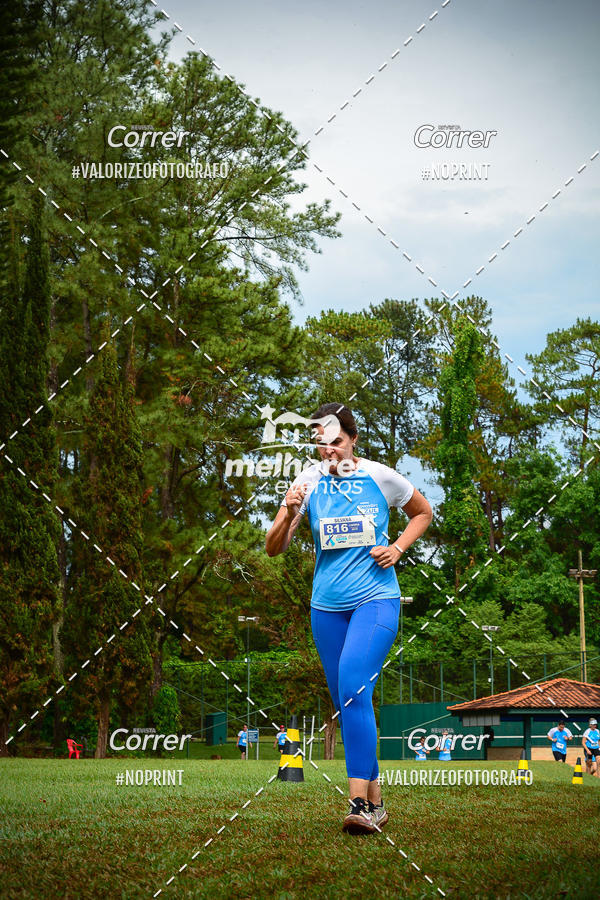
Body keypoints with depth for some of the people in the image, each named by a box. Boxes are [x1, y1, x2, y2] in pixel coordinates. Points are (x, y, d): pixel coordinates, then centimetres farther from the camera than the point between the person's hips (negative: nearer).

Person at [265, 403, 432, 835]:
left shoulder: (380, 477, -3)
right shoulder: (309, 482, 1)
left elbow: (423, 512, 15)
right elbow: (274, 548, -3)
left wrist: (398, 548, -1)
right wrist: (289, 516, -23)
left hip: (376, 599, -4)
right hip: (327, 606, 4)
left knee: (353, 688, -23)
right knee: (347, 702, 6)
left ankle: (360, 804, -26)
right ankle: (375, 801, 18)